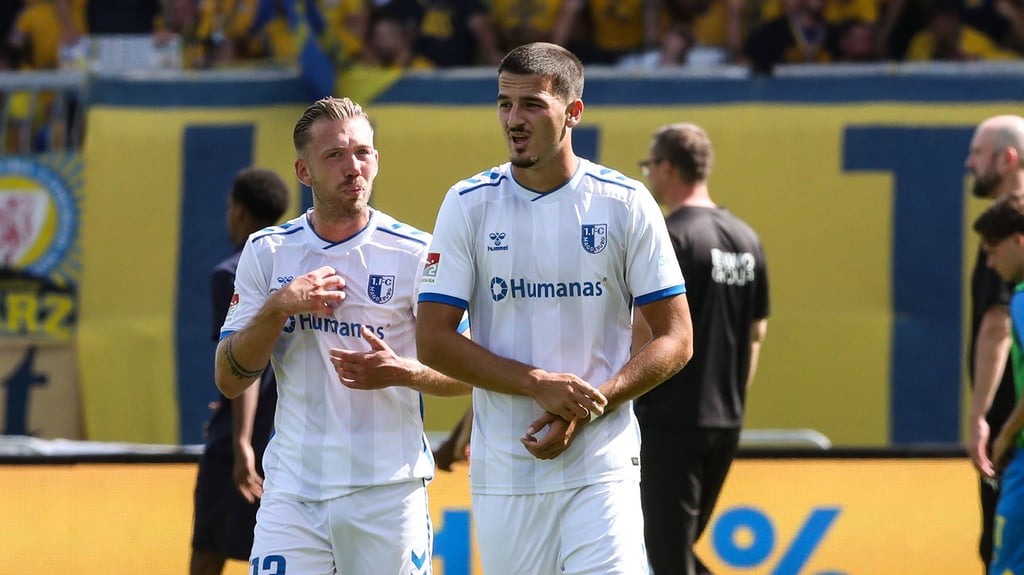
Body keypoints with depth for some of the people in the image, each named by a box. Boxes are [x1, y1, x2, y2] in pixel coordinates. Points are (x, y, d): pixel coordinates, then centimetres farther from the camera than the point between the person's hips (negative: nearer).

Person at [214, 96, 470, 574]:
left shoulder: (416, 255, -1)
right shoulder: (267, 253, 7)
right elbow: (229, 381, 4)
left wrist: (402, 373, -17)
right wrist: (278, 307, -11)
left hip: (388, 493, -1)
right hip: (292, 493, 1)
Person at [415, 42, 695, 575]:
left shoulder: (626, 204, 0)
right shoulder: (469, 205, 3)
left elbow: (676, 340, 1)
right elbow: (433, 340, -1)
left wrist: (587, 408, -13)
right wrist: (539, 385, -14)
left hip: (602, 469, -2)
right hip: (503, 468, 2)